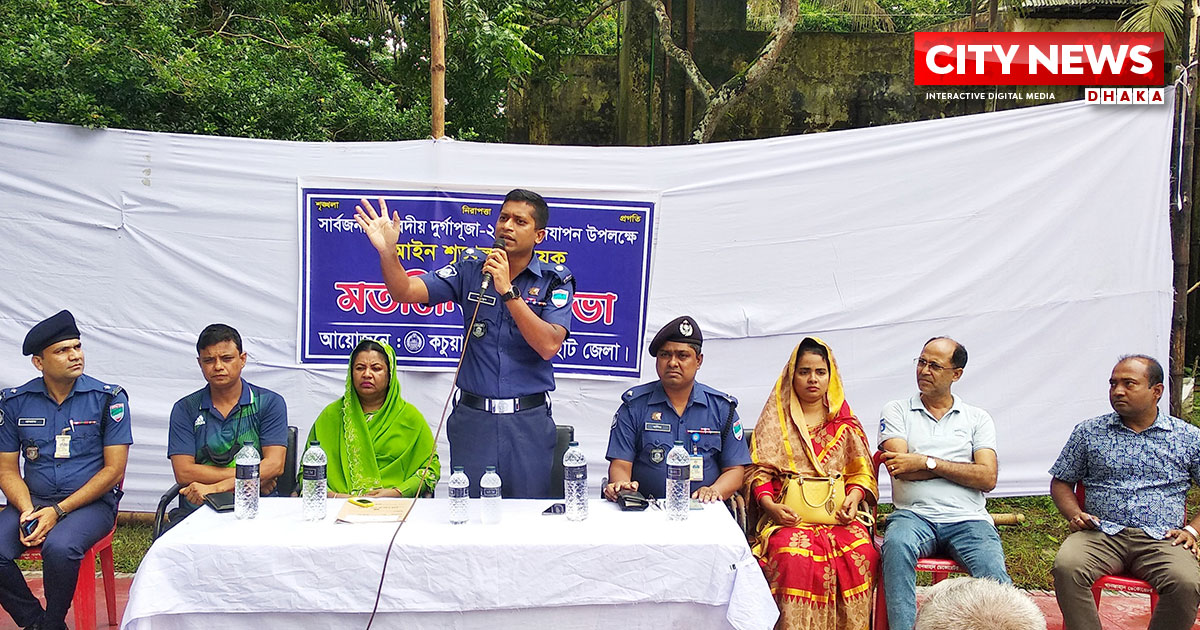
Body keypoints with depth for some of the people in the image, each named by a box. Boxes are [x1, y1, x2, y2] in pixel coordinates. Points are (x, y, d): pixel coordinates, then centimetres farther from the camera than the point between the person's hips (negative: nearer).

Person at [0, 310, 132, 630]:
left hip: (91, 502, -3)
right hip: (33, 500, 3)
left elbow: (114, 469, -6)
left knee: (59, 547, -33)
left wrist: (58, 512, -14)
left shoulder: (108, 398, -4)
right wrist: (28, 511, -12)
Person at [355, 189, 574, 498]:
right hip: (473, 416, 1)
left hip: (529, 419, -1)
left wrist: (507, 290, -21)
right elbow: (405, 291, -4)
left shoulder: (555, 281, -3)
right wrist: (387, 251, -22)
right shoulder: (471, 269, 3)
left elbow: (548, 346, -17)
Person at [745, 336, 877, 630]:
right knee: (793, 554, -34)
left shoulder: (845, 421, 19)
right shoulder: (776, 419, 14)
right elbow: (759, 470, 8)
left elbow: (861, 471, 17)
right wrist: (769, 504, -8)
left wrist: (855, 496, -3)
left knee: (861, 552, -29)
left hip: (837, 513, 2)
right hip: (789, 514, -2)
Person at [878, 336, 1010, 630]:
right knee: (896, 545, -36)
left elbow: (987, 478, 1)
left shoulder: (977, 419, 16)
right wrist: (958, 466, 0)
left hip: (968, 519, 1)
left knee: (996, 580, -29)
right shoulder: (897, 411, 14)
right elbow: (901, 469, -2)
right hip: (914, 514, -1)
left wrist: (927, 462, -5)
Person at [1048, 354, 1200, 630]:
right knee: (1066, 567, -32)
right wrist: (1075, 514, 1)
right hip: (1100, 533, 1)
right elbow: (1061, 482, 19)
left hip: (1162, 538, 0)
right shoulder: (1088, 432, 14)